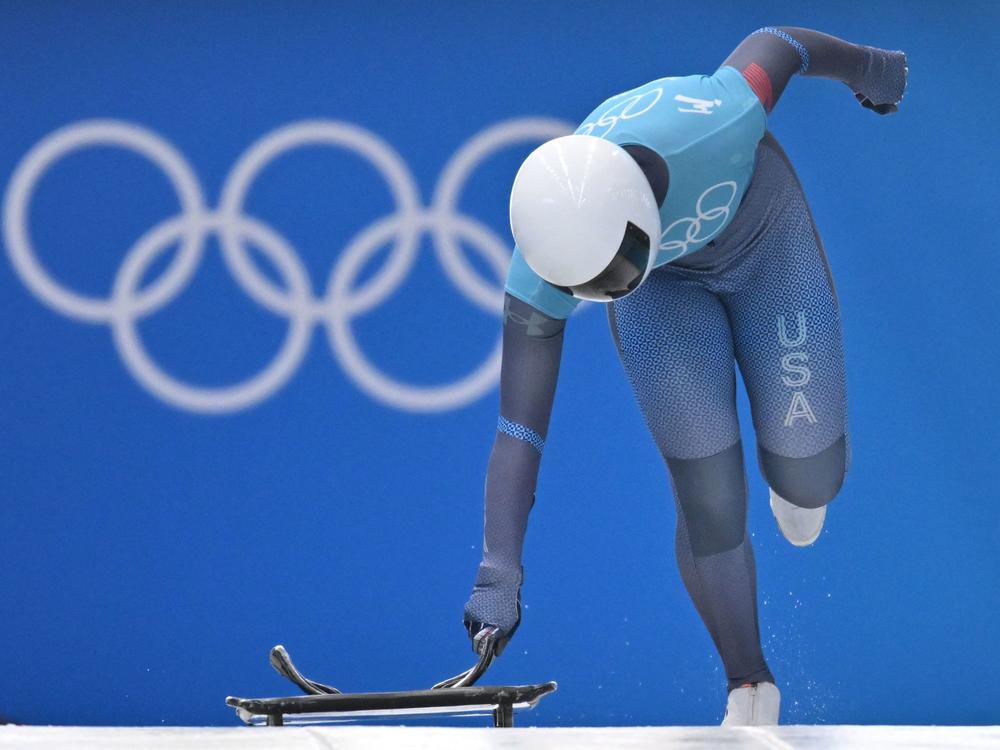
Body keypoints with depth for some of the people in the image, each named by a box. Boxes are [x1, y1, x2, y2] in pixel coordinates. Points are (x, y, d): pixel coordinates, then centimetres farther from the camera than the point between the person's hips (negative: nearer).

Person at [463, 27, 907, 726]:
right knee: (709, 504, -9)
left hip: (765, 236, 0)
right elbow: (518, 431, -32)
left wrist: (868, 66, 1)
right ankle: (750, 689, 13)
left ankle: (795, 474, 36)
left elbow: (772, 44, -20)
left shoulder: (711, 119, -43)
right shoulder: (543, 267, -37)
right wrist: (499, 574, -38)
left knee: (809, 479, -3)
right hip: (667, 283, 0)